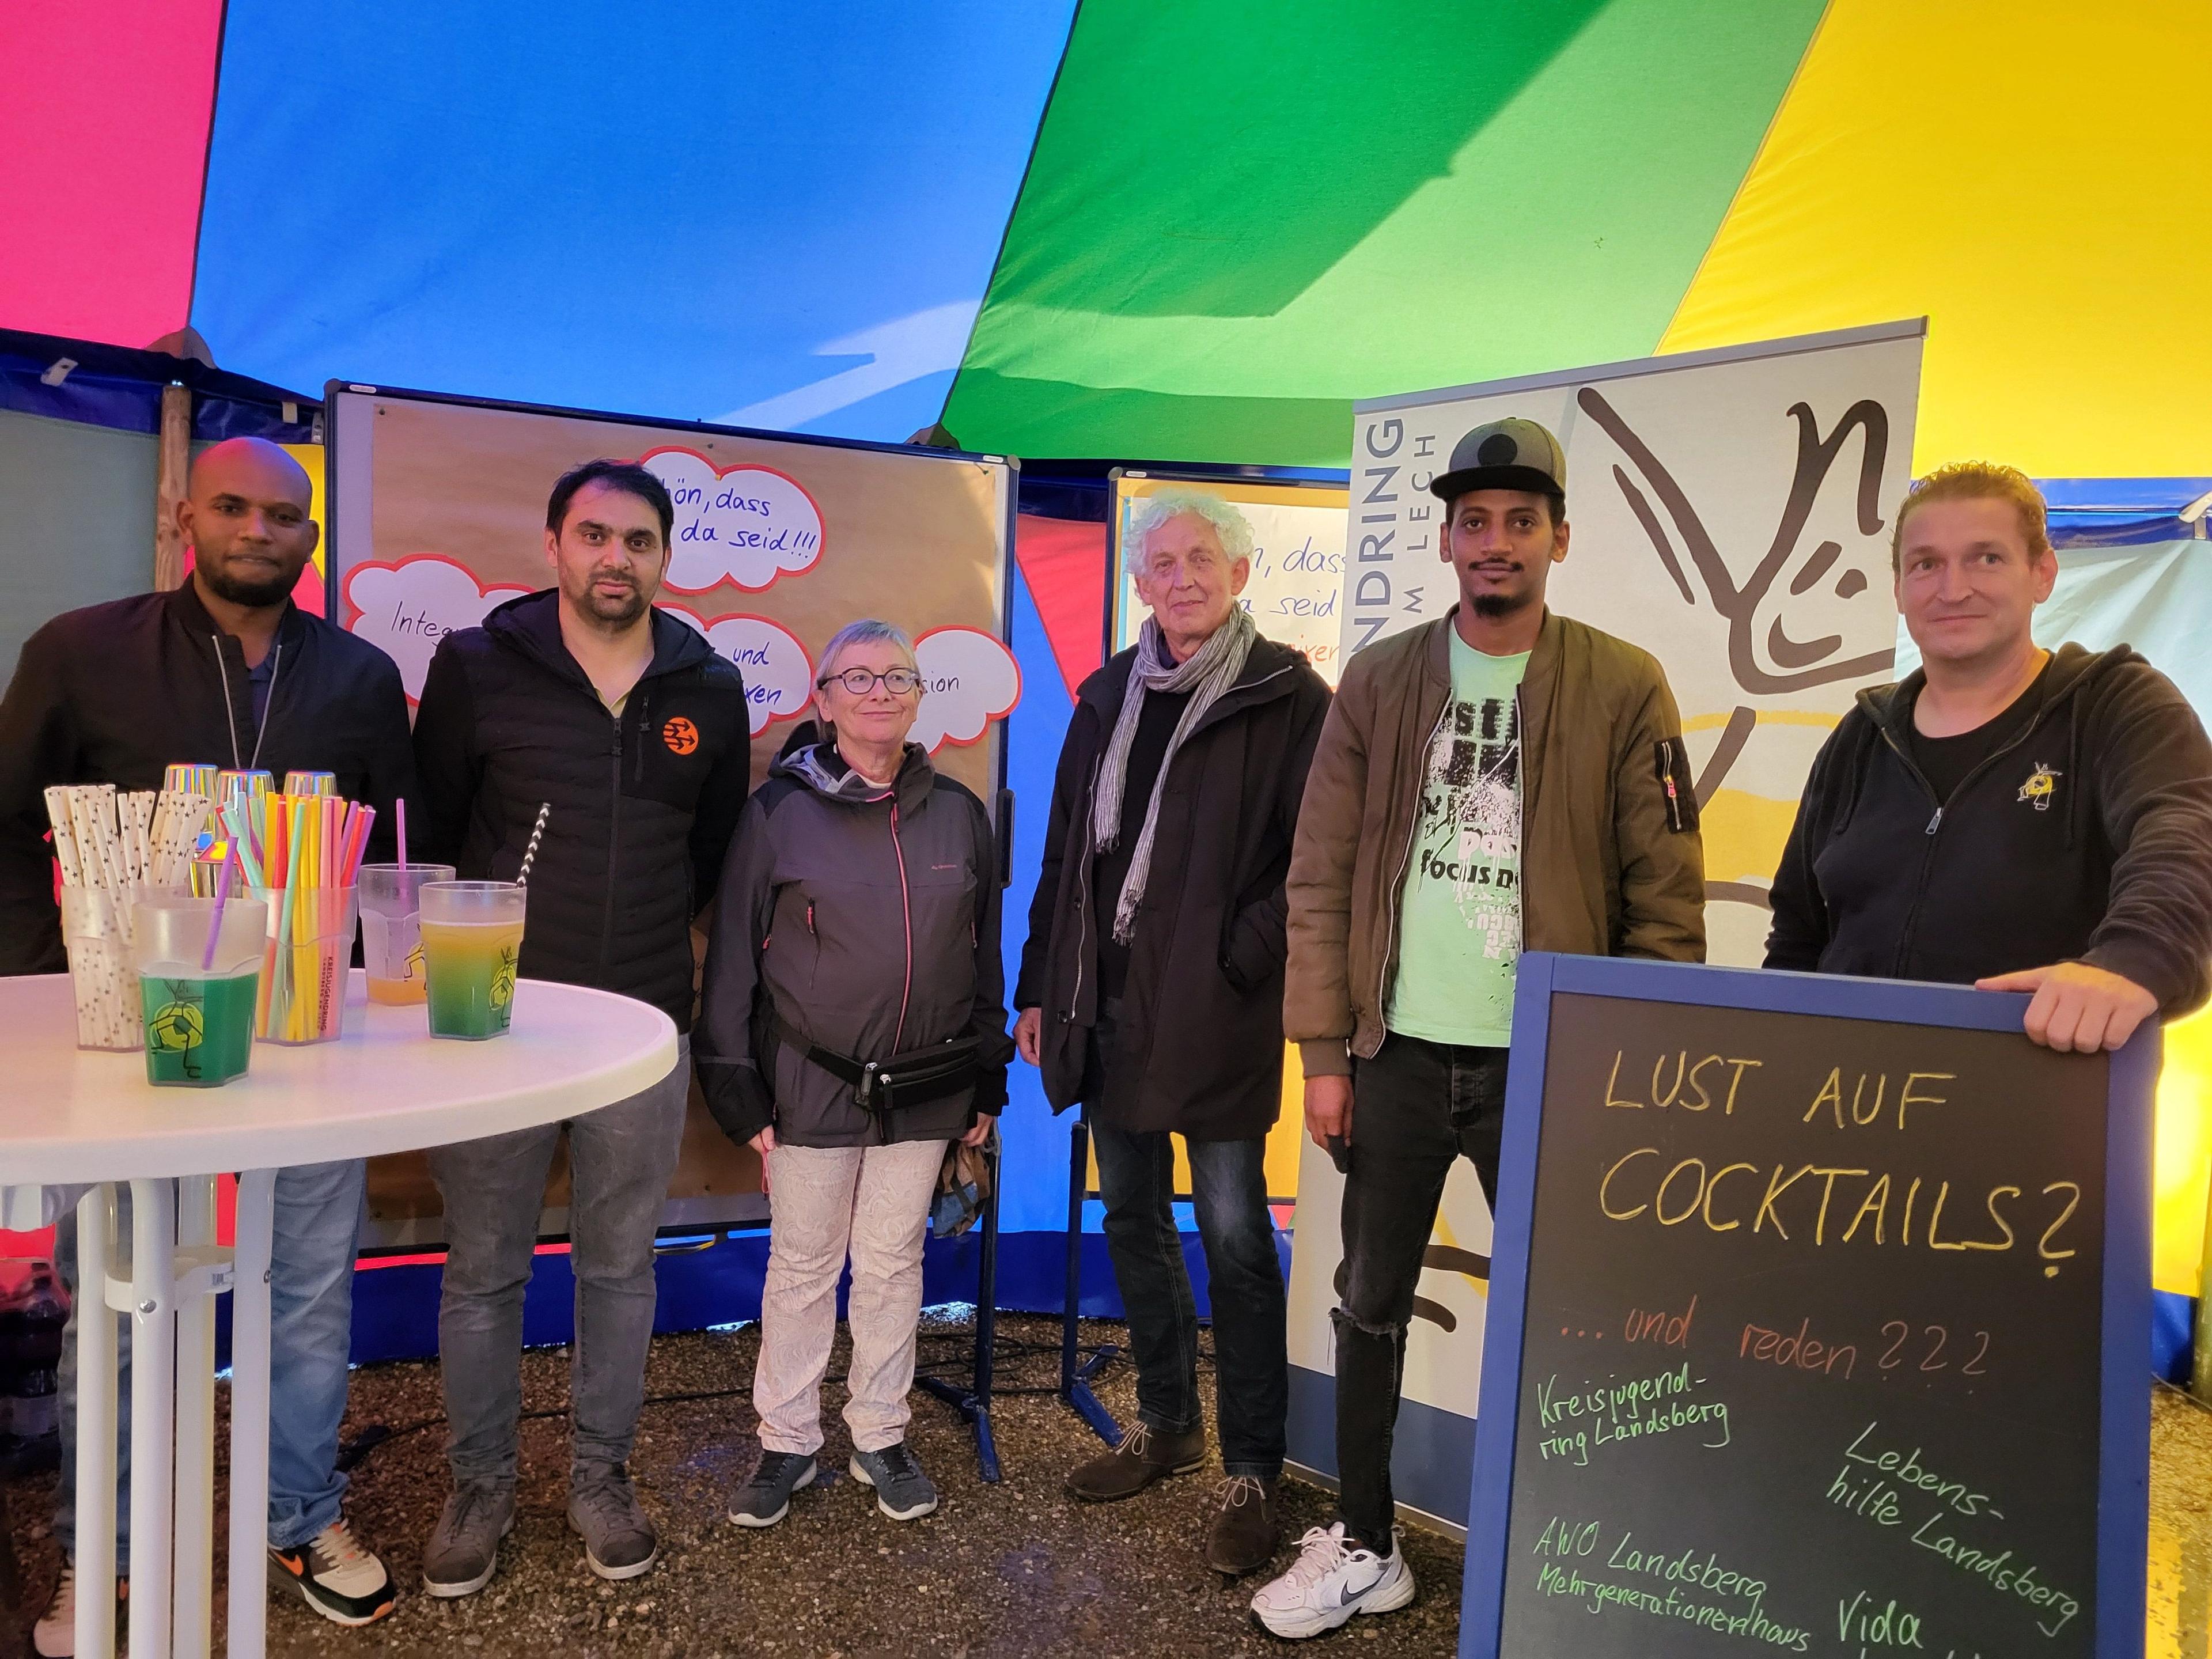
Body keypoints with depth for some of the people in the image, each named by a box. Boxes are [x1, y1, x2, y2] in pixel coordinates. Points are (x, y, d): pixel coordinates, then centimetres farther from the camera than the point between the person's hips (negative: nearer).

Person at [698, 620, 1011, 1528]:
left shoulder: (959, 815, 3)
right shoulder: (780, 810, -5)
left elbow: (985, 955, 9)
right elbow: (733, 959, -3)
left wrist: (987, 1083, 10)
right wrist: (740, 1091, -4)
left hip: (925, 1090, 2)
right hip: (810, 1085, -2)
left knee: (893, 1264, 14)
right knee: (802, 1265, 10)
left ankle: (881, 1437, 31)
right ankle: (788, 1442, 28)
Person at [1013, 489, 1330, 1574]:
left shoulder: (1287, 695, -6)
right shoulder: (1109, 697, 11)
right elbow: (1063, 854, 14)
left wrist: (1243, 959, -16)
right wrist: (1040, 987, 12)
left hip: (1216, 1015, -6)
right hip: (1110, 1007, 6)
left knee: (1234, 1239, 2)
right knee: (1133, 1221, 16)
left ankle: (1252, 1473, 18)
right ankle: (1166, 1424, 35)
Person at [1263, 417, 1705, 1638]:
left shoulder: (1626, 690, -3)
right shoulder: (1378, 682, 3)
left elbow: (1666, 905, -3)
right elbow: (1320, 882, 2)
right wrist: (1323, 1053, -2)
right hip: (1398, 1055, 3)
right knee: (1369, 1308, 13)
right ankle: (1364, 1547, 33)